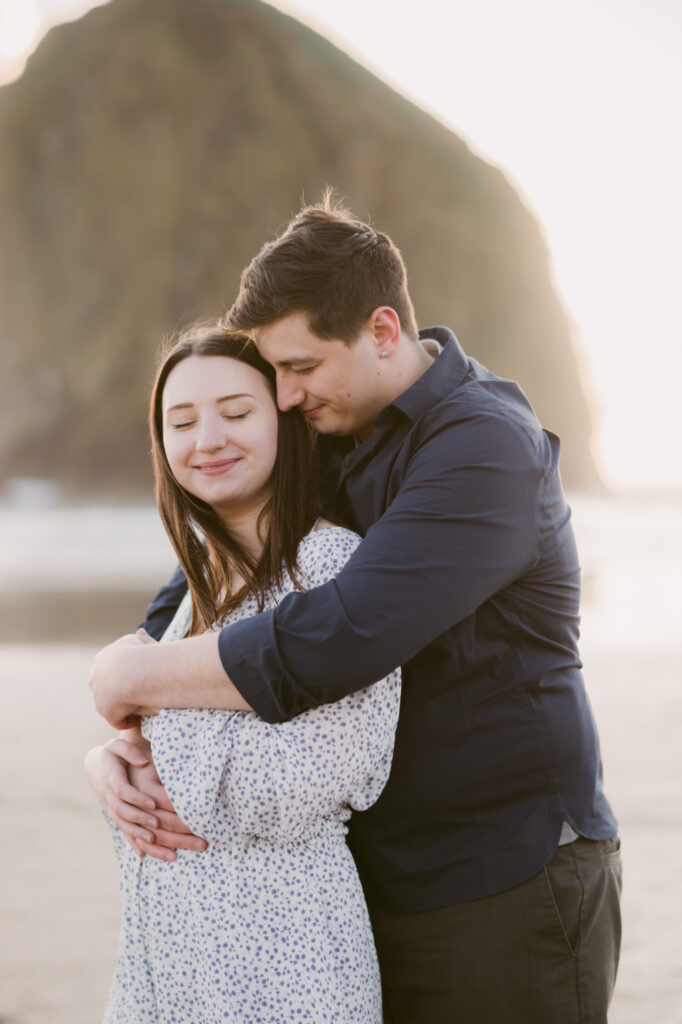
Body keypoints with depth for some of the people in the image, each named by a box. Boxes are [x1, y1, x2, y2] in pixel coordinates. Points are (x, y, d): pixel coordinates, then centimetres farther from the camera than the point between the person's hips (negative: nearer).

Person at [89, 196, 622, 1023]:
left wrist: (136, 677, -18)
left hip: (506, 892, -7)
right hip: (377, 883, 7)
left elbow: (335, 643, -32)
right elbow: (190, 600, 11)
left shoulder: (485, 449, -20)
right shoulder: (323, 437, 6)